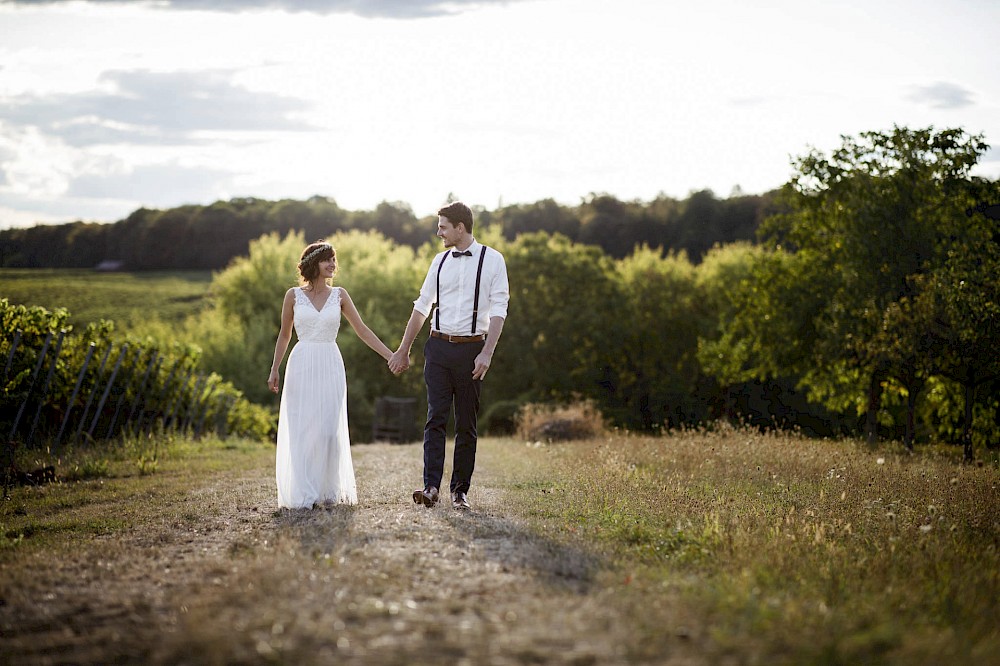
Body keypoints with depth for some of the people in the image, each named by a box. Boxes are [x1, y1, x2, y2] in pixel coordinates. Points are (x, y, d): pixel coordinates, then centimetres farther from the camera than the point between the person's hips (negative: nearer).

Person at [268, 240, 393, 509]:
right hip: (302, 365, -1)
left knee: (329, 430, 0)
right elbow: (284, 335, 11)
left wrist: (390, 356, 0)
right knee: (301, 430, -3)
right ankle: (302, 494, 0)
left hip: (330, 366, 1)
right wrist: (274, 369, 8)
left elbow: (363, 331, 6)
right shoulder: (294, 295, 2)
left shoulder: (339, 295, 5)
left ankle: (328, 491, 10)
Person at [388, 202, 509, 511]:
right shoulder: (441, 260, 10)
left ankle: (460, 490, 9)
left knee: (466, 424, 4)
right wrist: (403, 350, 18)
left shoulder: (492, 260, -2)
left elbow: (498, 310, -7)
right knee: (435, 418, -6)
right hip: (438, 347, 3)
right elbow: (422, 307, 17)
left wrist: (487, 353, -17)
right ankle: (431, 486, -12)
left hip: (471, 349, -3)